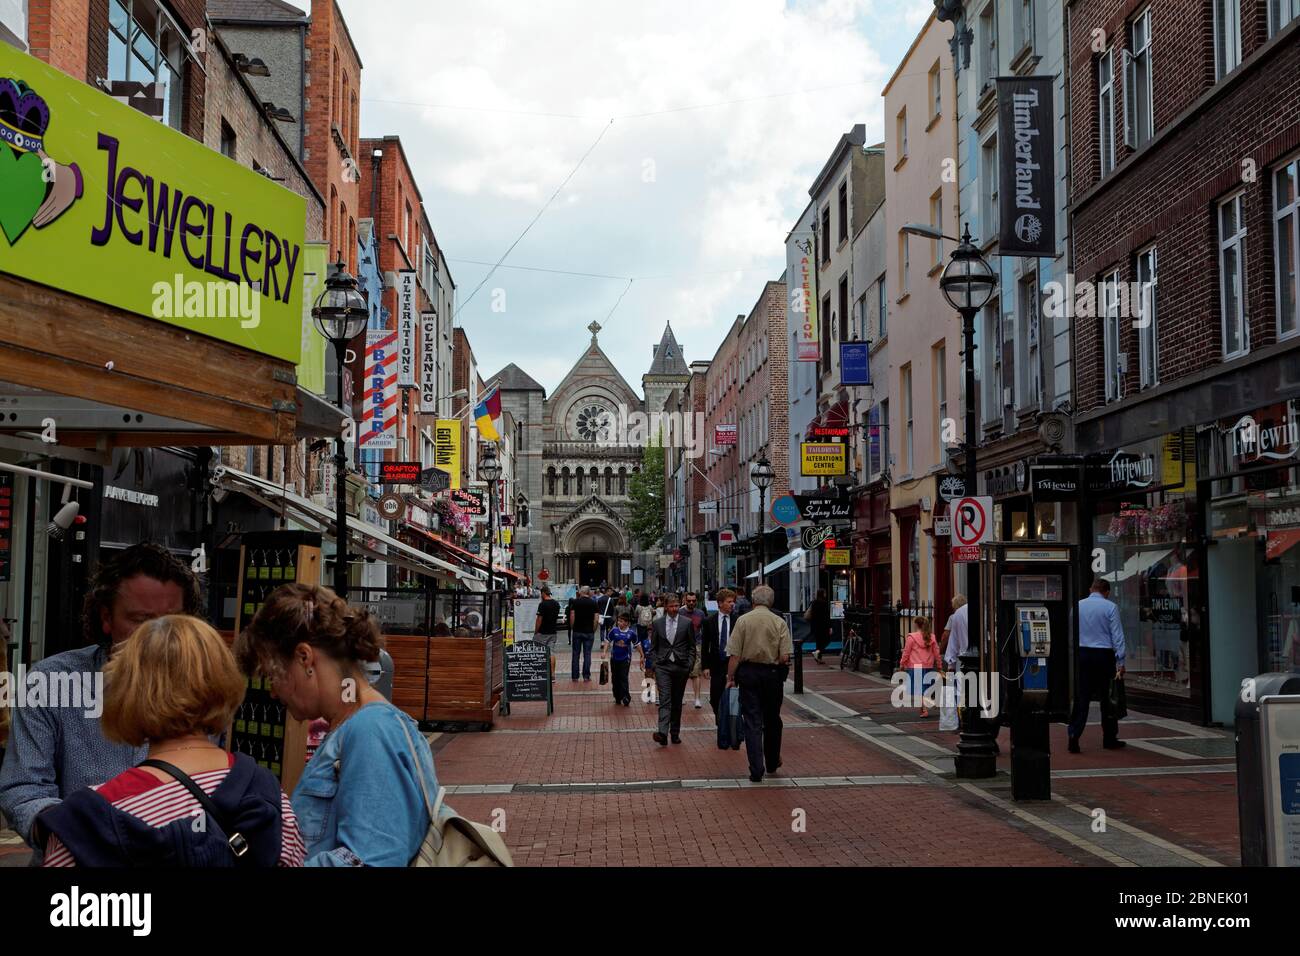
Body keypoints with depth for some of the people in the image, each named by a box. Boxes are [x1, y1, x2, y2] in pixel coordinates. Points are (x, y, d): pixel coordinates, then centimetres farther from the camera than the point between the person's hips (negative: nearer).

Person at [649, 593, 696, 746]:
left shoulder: (687, 622, 2)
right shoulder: (658, 623, 6)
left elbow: (692, 647, 6)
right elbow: (653, 647, 11)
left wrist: (689, 665, -2)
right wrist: (654, 664, 1)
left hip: (681, 667, 0)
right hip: (663, 666, 0)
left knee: (677, 702, 9)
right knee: (665, 699, -12)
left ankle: (675, 733, 18)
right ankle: (663, 732, -23)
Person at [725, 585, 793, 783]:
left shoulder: (743, 620, -5)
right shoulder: (779, 622, -4)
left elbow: (734, 655, -8)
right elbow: (785, 657, -10)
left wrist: (730, 677, 2)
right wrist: (779, 667, 11)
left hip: (748, 672, -1)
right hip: (773, 673, 1)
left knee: (752, 722, 2)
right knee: (772, 720, 18)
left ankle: (756, 770, -4)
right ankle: (772, 763, 32)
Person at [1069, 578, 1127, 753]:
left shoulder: (1078, 606, 7)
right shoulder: (1110, 607, -3)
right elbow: (1117, 635, -6)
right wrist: (1120, 662, -6)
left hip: (1081, 654, 3)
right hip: (1104, 655, -3)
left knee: (1081, 698, 1)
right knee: (1107, 698, 9)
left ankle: (1073, 737, -10)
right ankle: (1109, 739, 17)